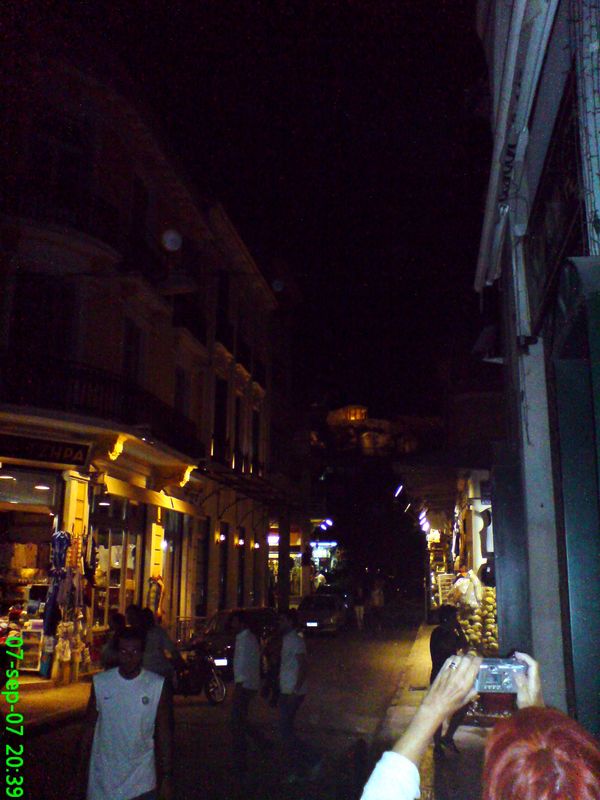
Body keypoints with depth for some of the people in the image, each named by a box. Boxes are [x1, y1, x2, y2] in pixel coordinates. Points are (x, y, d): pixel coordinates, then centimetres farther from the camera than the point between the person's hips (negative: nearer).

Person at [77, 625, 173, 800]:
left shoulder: (157, 685, -9)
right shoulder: (100, 682, -5)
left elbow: (164, 734, -3)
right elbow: (89, 726, 5)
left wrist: (167, 776, -3)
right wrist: (82, 766, 6)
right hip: (103, 777, 1)